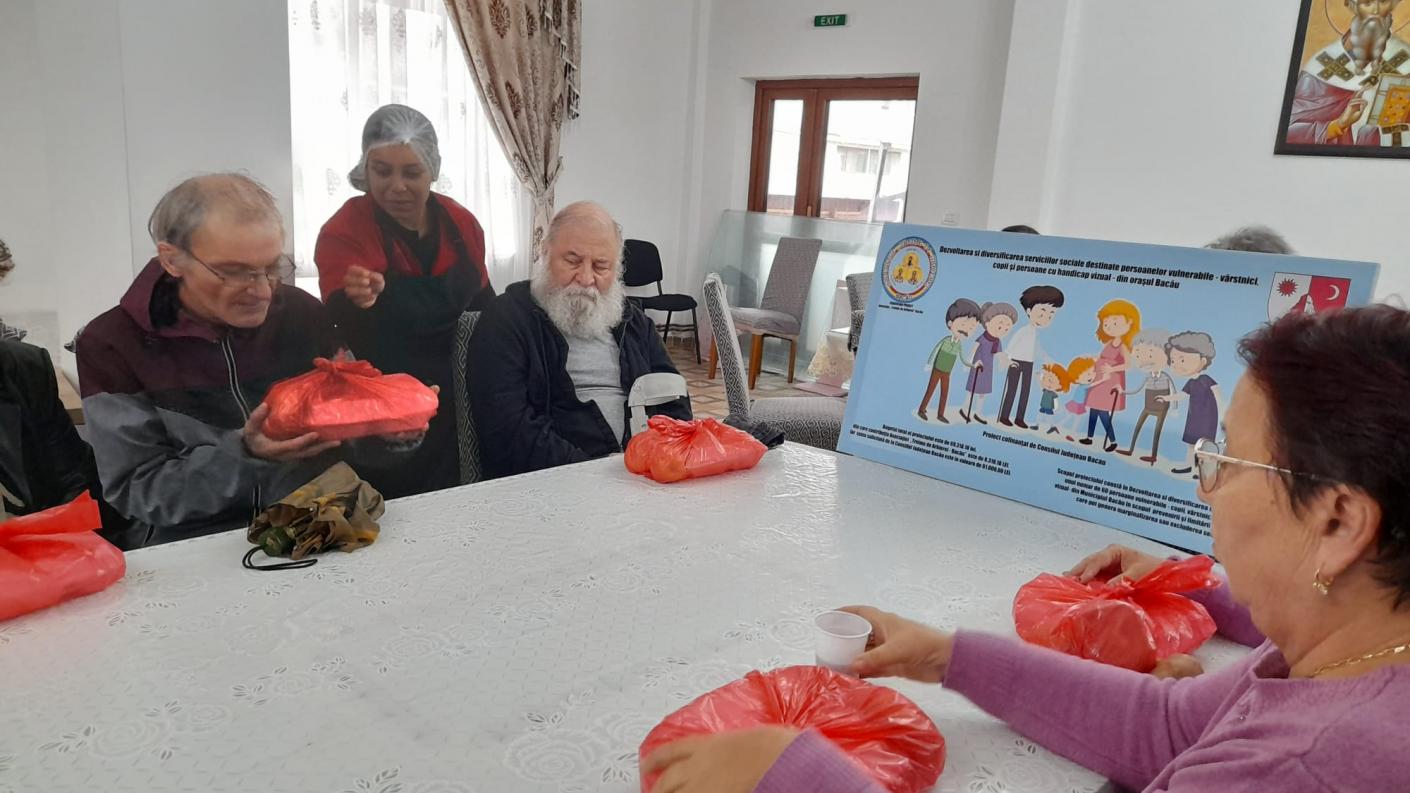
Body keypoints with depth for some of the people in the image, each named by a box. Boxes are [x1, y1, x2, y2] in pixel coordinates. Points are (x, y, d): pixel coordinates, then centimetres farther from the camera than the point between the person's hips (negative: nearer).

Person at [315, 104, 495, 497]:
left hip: (455, 403, 4)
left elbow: (482, 304, 14)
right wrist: (357, 302, -49)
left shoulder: (461, 223, 1)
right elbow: (340, 325, -27)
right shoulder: (344, 233, -13)